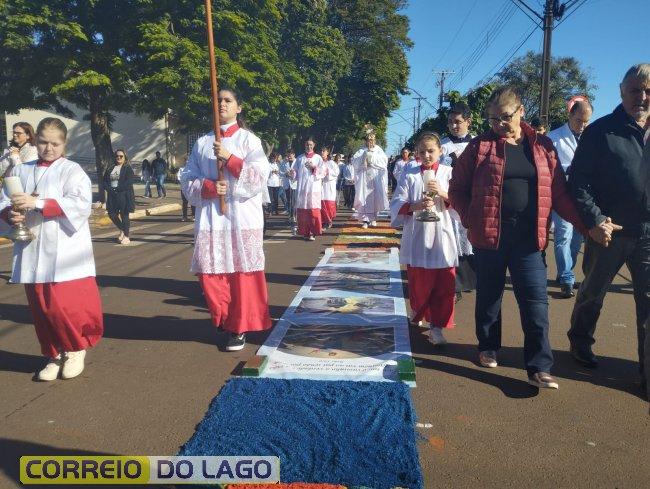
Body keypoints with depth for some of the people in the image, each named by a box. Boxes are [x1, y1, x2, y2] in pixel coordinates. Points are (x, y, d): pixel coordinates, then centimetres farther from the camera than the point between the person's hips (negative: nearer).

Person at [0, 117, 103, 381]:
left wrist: (37, 203, -22)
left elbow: (80, 203, -16)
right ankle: (55, 354, 28)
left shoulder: (71, 170, -1)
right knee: (41, 309, 9)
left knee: (67, 305, -7)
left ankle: (76, 349, 19)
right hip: (31, 254, 4)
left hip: (64, 254, -4)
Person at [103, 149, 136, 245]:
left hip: (124, 195, -5)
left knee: (124, 215, -2)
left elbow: (128, 182, -14)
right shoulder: (110, 168, 14)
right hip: (113, 195, 6)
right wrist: (109, 189, -8)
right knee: (112, 214, 5)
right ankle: (122, 230, 29)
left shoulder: (128, 168, -3)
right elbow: (105, 181, 11)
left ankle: (126, 237, 8)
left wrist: (117, 189, -17)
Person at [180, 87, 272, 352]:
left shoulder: (248, 139, 4)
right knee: (210, 273, 2)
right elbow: (187, 180, 9)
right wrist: (208, 187, -10)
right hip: (210, 218, 3)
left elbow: (259, 177, -6)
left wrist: (229, 158, -14)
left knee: (242, 273, -2)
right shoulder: (202, 143, 13)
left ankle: (239, 327, 11)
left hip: (242, 218, -3)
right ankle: (224, 319, 24)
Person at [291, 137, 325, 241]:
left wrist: (314, 167, -11)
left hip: (314, 188, -2)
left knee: (313, 210, -8)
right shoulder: (299, 158, 14)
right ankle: (304, 232, 8)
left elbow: (323, 173, 3)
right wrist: (292, 173, -10)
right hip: (301, 188, 2)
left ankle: (312, 232, -5)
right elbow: (294, 172, 12)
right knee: (302, 210, -1)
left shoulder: (318, 158, 9)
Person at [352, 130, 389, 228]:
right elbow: (354, 161, -1)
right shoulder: (361, 151, 14)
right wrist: (364, 156, -12)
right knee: (364, 198, -9)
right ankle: (365, 219, -9)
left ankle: (373, 218, 16)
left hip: (376, 178, 0)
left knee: (375, 197, 0)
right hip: (364, 178, 0)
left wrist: (372, 157, -7)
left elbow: (384, 161, -4)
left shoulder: (379, 150, 13)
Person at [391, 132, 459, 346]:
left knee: (444, 286, -1)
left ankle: (436, 326, 10)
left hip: (441, 237, 0)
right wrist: (415, 205, -20)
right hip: (416, 238, 0)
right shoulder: (409, 175, 5)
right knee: (418, 283, 10)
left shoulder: (449, 174, 4)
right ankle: (419, 311, 39)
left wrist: (443, 194, -16)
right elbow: (396, 204, -2)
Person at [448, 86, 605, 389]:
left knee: (536, 302, -1)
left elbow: (559, 193, 6)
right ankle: (488, 348, 32)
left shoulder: (542, 146, 7)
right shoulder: (480, 146, 2)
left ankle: (539, 368, 7)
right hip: (489, 236, -1)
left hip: (528, 239, 1)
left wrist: (588, 226, -1)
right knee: (489, 296, 12)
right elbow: (457, 189, 5)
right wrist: (471, 220, -8)